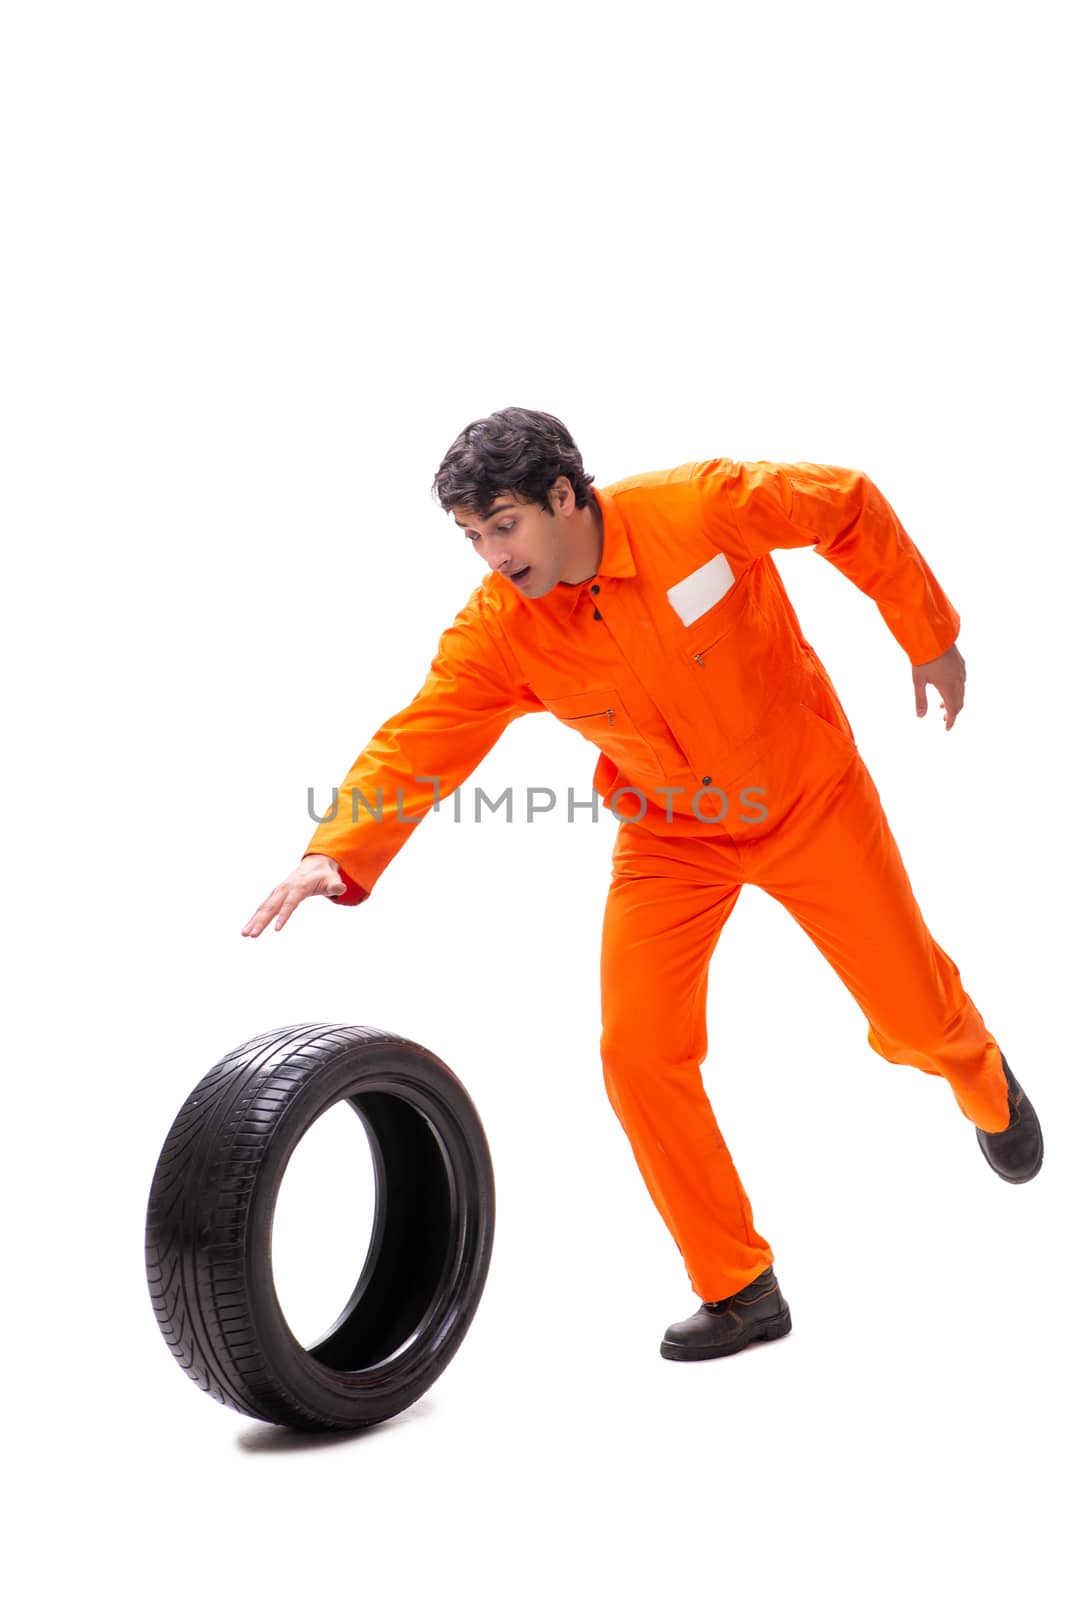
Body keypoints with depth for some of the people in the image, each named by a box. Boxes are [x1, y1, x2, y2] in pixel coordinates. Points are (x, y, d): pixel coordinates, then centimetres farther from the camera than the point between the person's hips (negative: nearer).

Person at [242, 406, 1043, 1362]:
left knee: (917, 1020, 4)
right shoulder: (495, 633, -19)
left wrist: (929, 637, -3)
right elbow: (417, 744, -25)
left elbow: (853, 508, -11)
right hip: (670, 835, 2)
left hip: (809, 793, -2)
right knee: (639, 1049, -12)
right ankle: (739, 1291, 5)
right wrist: (337, 853, -43)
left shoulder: (703, 507, -26)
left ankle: (985, 1083, 46)